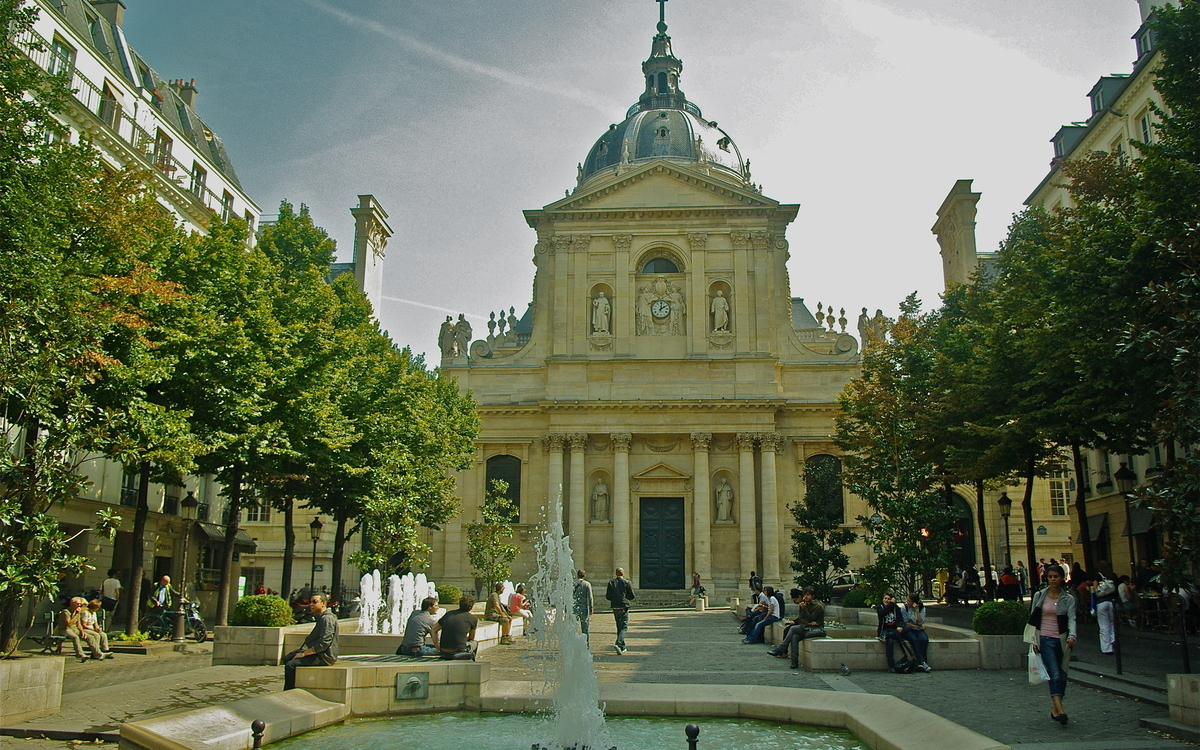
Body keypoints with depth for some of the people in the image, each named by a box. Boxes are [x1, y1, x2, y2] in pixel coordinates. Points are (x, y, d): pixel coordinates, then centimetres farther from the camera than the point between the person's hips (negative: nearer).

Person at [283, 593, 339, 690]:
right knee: (287, 658, 14)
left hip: (324, 657, -11)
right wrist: (302, 649, 12)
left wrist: (304, 653, -19)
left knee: (291, 664, -21)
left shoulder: (327, 618, -19)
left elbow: (324, 643, -26)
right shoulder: (321, 617, 16)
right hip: (318, 653, 11)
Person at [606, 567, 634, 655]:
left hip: (615, 608, 4)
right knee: (624, 627, -4)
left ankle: (622, 647, 20)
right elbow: (632, 596, -4)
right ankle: (618, 644, -25)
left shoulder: (611, 583, 2)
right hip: (623, 608, -4)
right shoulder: (626, 582, -6)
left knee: (619, 627, 15)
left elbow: (608, 596, 1)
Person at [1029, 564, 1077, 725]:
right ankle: (1059, 709, -22)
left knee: (1062, 675, 7)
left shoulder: (1068, 599, 4)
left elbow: (1071, 619, -6)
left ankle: (1054, 709, 19)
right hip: (1046, 639, -2)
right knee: (1055, 675, -14)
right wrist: (1033, 640, 3)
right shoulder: (1039, 596, 3)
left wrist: (1072, 636, -25)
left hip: (1063, 640, 2)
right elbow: (1033, 619, 8)